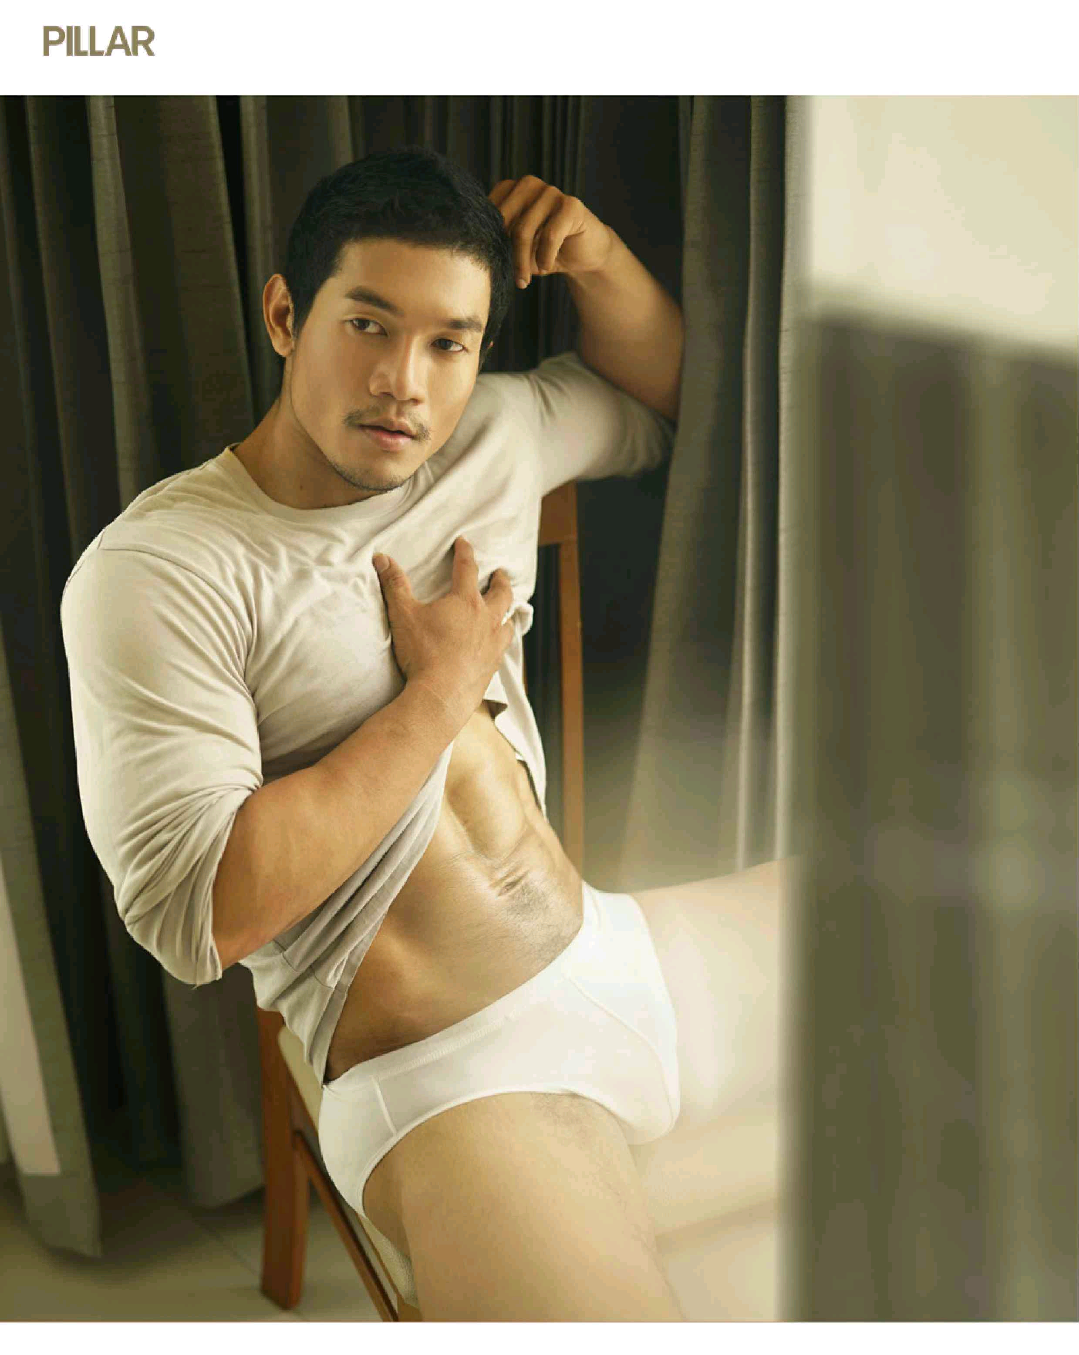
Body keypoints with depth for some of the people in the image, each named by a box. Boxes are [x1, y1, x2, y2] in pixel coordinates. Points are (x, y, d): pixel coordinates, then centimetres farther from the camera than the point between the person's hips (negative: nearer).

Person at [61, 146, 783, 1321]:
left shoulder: (490, 437, 8)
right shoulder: (153, 568, -12)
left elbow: (656, 406, 28)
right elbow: (198, 914, -20)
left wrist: (597, 257, 6)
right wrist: (441, 692, -14)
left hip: (618, 952, 7)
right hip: (451, 1070, -7)